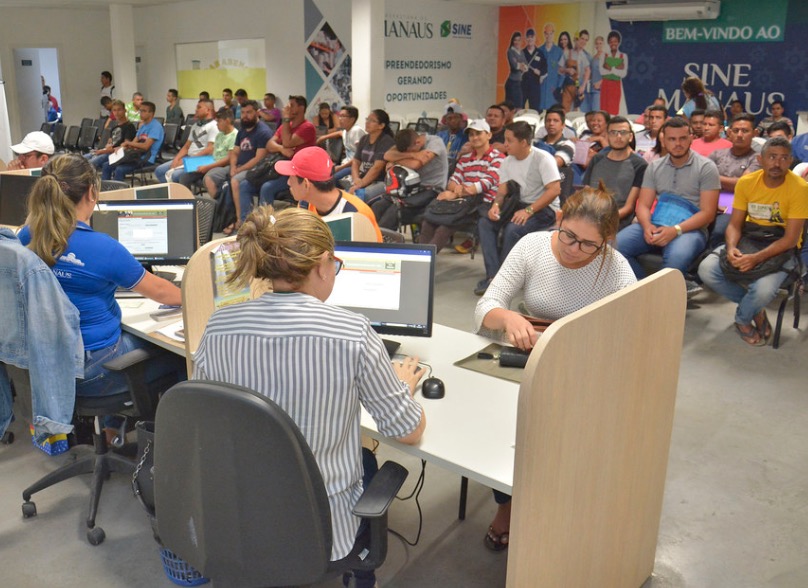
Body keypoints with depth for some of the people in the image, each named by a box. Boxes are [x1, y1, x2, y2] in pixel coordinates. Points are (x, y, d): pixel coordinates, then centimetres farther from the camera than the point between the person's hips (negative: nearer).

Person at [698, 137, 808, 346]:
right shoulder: (746, 182, -4)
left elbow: (790, 239, -19)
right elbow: (735, 224, -1)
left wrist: (757, 258, -32)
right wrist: (731, 247, -24)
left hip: (781, 248, -4)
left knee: (764, 290, -33)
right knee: (706, 269, -20)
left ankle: (742, 318, 6)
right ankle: (755, 308, 3)